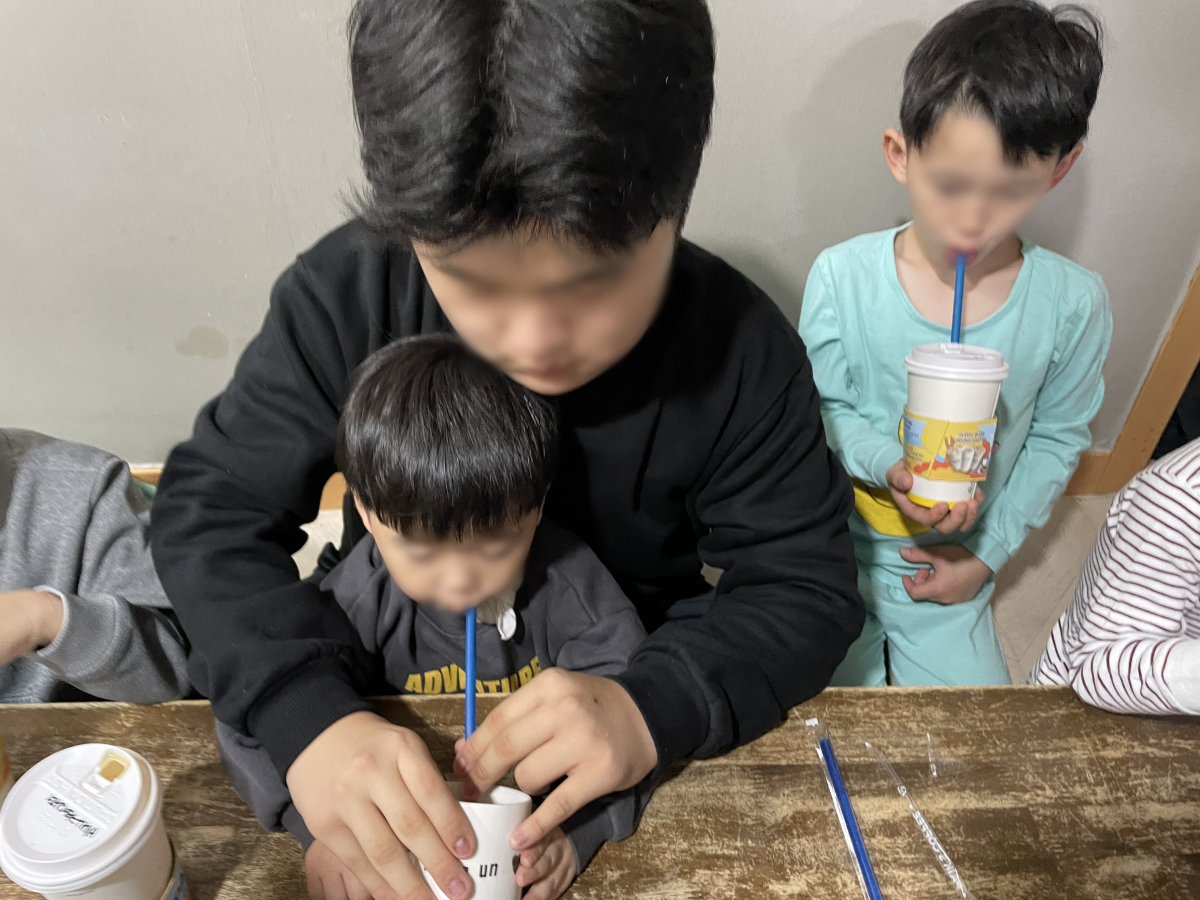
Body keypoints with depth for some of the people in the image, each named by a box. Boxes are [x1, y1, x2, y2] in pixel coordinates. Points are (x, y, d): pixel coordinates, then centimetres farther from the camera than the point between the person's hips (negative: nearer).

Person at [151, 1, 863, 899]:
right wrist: (309, 715, -34)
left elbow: (806, 587, -17)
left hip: (620, 673, 0)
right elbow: (214, 507, -16)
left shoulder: (743, 352, -23)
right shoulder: (347, 295, -21)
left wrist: (656, 705, -37)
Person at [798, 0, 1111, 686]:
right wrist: (886, 463, -27)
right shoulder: (843, 276, -17)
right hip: (834, 549, -1)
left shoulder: (1074, 304, -12)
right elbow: (822, 407, -8)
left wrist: (988, 555, -3)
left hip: (952, 575, 2)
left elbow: (1058, 437, 0)